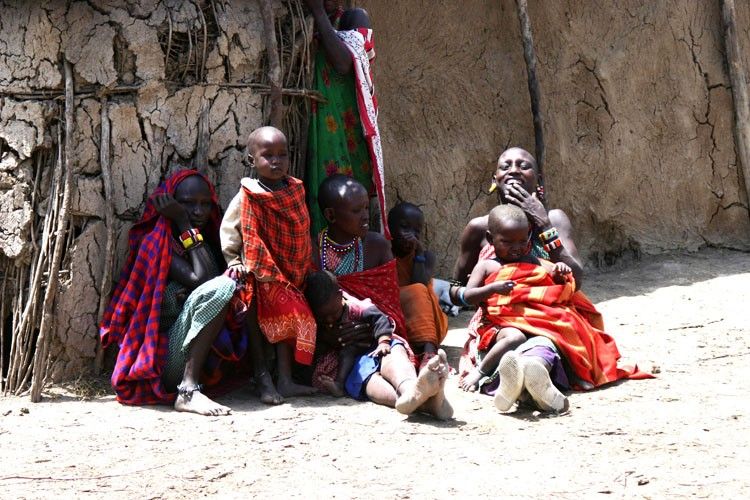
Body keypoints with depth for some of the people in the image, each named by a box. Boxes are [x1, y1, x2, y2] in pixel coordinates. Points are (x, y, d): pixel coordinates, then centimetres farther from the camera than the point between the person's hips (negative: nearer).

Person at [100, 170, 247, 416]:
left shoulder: (207, 241, 16)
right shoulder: (155, 242, -5)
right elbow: (201, 280, -18)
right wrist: (185, 225, -10)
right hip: (165, 358, -6)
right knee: (219, 288, -26)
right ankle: (188, 392, -30)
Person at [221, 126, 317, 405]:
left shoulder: (295, 191, 3)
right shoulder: (247, 198, -12)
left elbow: (303, 234, 11)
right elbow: (228, 232, -8)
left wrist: (308, 268, 10)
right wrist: (235, 262, -16)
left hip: (288, 274, 5)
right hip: (257, 275, -5)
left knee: (288, 318, 4)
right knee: (257, 322, -1)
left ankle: (284, 379, 10)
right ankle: (264, 381, 5)